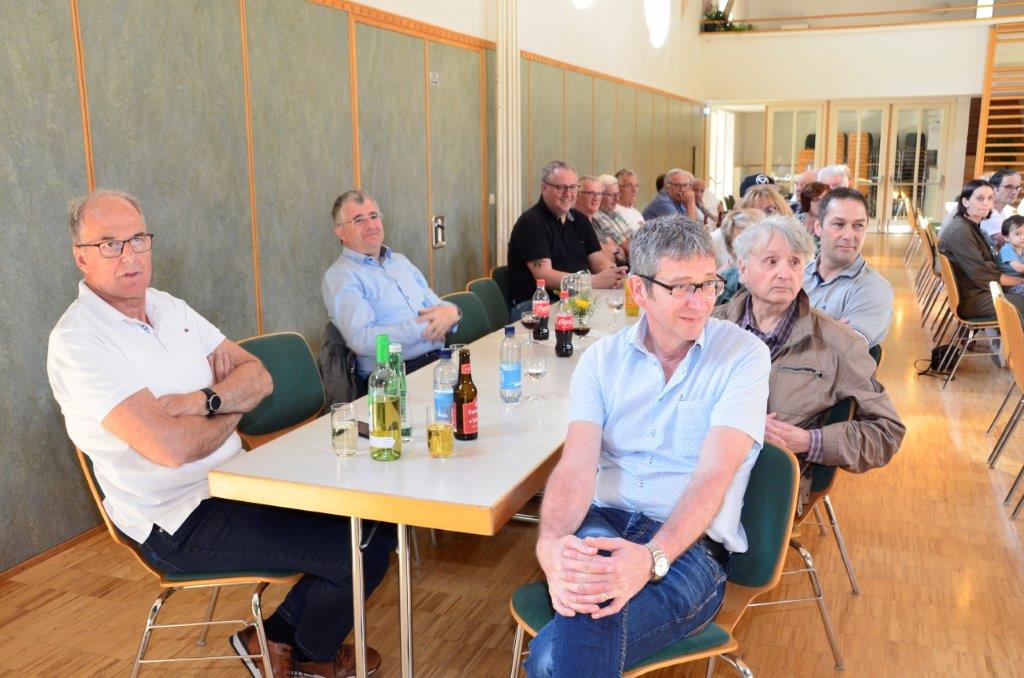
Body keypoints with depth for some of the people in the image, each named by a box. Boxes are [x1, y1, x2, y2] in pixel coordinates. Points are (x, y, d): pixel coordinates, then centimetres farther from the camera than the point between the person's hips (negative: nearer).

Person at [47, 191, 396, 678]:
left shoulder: (169, 308, 8)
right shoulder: (76, 341, -17)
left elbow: (258, 378, 4)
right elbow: (171, 446, -27)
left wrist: (205, 400, -17)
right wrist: (233, 407, -7)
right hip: (178, 522, -8)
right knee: (362, 551, -14)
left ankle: (277, 637, 17)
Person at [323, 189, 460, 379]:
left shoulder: (400, 261, 22)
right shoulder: (339, 277, -2)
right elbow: (362, 340, -15)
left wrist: (451, 312, -4)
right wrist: (423, 327, -15)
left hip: (438, 357, 7)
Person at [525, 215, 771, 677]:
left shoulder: (744, 355, -1)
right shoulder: (602, 359, 7)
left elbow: (715, 472, -14)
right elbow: (577, 464, -7)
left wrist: (652, 558, -33)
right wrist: (551, 543, -31)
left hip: (692, 543, -2)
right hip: (603, 523, 3)